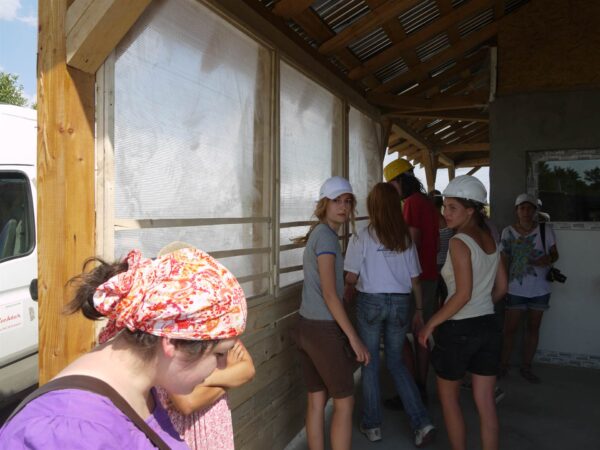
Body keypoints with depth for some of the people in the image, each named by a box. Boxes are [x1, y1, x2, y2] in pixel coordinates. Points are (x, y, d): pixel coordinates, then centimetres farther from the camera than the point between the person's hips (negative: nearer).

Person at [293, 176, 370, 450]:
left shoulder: (317, 233, 13)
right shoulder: (326, 236, -14)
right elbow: (329, 294, -19)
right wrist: (354, 337, -18)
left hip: (306, 327, 8)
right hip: (325, 329, -8)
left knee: (317, 400, 14)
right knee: (344, 402, 4)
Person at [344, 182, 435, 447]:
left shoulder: (362, 238, -10)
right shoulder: (406, 239, 0)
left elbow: (351, 278, -10)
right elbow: (415, 279, 4)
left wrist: (363, 279, 12)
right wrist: (419, 310, 14)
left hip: (371, 302, -3)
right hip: (401, 303, 3)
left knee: (370, 364, 12)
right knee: (396, 362, 18)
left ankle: (372, 425, 23)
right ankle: (421, 422, 11)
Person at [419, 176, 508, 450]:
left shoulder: (459, 242, -17)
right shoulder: (490, 239, 6)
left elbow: (463, 294, -22)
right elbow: (501, 288, 12)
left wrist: (430, 324, -14)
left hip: (459, 329, -7)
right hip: (488, 327, 7)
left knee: (448, 397, 14)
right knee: (485, 403, 13)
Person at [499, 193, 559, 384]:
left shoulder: (546, 229, -5)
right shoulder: (508, 232, -5)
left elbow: (555, 254, 4)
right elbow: (504, 260, 3)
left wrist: (549, 259, -19)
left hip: (540, 288, 1)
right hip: (516, 288, -1)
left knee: (533, 327, 11)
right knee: (510, 328, 2)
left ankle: (526, 367, 25)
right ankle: (503, 365, 18)